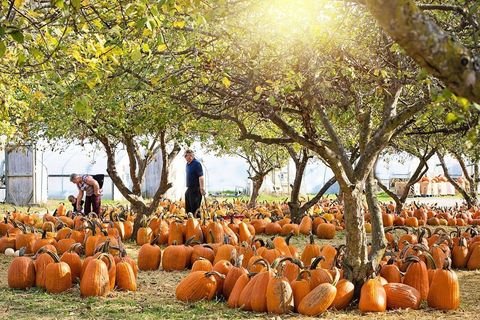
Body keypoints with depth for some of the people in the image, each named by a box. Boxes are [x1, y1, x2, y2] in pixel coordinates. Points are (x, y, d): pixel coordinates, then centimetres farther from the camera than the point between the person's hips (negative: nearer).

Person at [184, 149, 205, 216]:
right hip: (189, 189, 9)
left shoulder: (196, 164, -14)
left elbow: (201, 177, -21)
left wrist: (202, 188, -27)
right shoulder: (188, 164, 13)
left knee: (194, 208, -10)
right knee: (188, 208, 14)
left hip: (195, 189, -9)